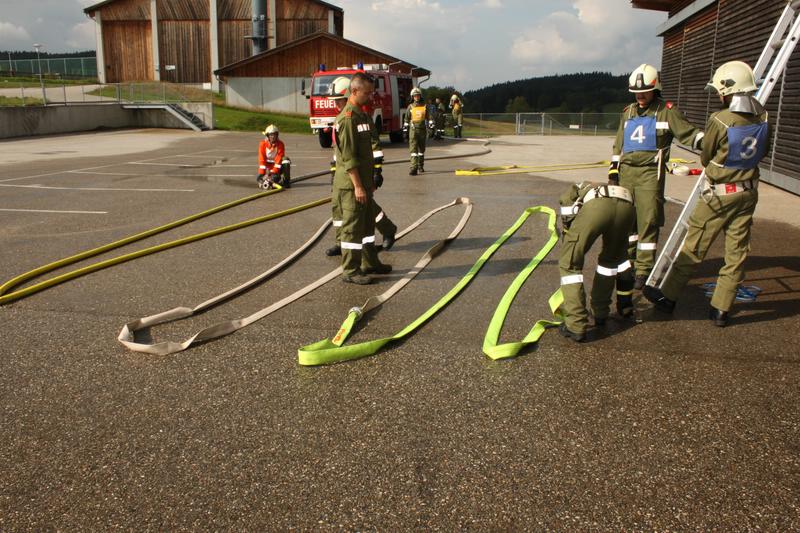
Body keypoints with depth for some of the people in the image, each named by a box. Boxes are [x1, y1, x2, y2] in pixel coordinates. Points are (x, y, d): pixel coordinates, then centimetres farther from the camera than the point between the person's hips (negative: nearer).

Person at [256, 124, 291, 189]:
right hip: (268, 166, 1)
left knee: (286, 160, -31)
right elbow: (262, 160, -15)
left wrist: (274, 172, -31)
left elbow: (279, 159, -20)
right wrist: (261, 173, -24)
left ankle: (286, 181, -21)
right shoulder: (263, 144, -11)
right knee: (259, 178, -24)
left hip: (277, 166, 0)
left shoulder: (280, 144, -12)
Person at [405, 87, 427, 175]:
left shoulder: (424, 106, 6)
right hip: (413, 130, -2)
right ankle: (414, 168, -18)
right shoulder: (410, 107, 4)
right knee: (413, 149, -11)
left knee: (421, 149, 12)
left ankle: (420, 166, 24)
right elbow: (407, 119, 7)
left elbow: (427, 118, 11)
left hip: (422, 129, 2)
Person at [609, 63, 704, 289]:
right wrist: (613, 171, 13)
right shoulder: (628, 112, 17)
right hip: (626, 171, 5)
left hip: (650, 173, -5)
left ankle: (644, 270, -1)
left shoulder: (667, 112, 1)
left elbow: (689, 133, -3)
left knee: (648, 222, -6)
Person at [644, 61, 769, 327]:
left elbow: (705, 158, -6)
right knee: (736, 252, 8)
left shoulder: (720, 120, -20)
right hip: (748, 192, 6)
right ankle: (721, 310, 15)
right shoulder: (762, 117, -3)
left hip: (720, 193, -5)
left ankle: (668, 296, 17)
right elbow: (763, 152, 13)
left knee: (694, 247, 5)